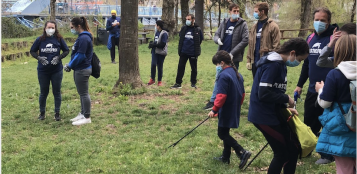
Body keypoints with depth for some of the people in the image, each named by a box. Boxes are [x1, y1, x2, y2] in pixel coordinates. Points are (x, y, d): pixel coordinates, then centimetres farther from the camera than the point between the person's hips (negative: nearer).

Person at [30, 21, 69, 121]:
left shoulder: (59, 39, -4)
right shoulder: (40, 40, -2)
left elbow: (66, 51, 5)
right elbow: (32, 51, 8)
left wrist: (59, 57, -11)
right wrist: (39, 58, -11)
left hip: (57, 70, 0)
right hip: (43, 71, 1)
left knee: (57, 92, 7)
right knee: (43, 92, 11)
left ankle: (57, 113, 19)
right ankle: (42, 113, 26)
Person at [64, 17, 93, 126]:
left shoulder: (84, 38, -20)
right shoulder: (81, 37, 13)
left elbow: (80, 55, -22)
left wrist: (70, 65, -11)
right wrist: (70, 64, 9)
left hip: (82, 70, -10)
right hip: (80, 69, 10)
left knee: (84, 93, -2)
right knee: (82, 93, 18)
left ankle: (87, 117, 6)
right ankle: (83, 114, 29)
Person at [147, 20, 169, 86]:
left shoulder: (164, 33, -12)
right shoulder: (156, 32, 13)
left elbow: (163, 44, -17)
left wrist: (154, 44, -17)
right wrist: (152, 43, 2)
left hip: (161, 52, -5)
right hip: (155, 51, 5)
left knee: (160, 66, 2)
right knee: (153, 64, -9)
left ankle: (159, 81, 14)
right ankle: (152, 79, 5)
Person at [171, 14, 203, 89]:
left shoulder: (198, 30, -6)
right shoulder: (183, 28, 2)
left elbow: (200, 39, 5)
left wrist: (196, 48, 6)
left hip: (193, 53, -2)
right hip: (183, 52, 2)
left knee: (194, 69, 9)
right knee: (180, 67, 2)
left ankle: (193, 83, 21)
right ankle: (178, 83, 7)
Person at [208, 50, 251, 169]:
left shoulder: (224, 75, -19)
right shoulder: (238, 74, 9)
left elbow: (221, 96, -24)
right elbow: (242, 94, 16)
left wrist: (214, 110, -18)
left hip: (226, 111, -9)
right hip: (234, 110, 9)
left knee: (222, 135, 0)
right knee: (225, 133, 19)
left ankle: (242, 152, -9)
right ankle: (225, 157, 27)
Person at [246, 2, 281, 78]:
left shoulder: (273, 26, -8)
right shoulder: (254, 27, 13)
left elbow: (276, 47, -12)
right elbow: (251, 45, 13)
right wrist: (249, 60, 6)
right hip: (255, 62, 6)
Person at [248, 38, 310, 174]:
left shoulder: (280, 64, 10)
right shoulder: (273, 65, -20)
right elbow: (264, 94, -27)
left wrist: (285, 108, 4)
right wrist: (286, 99, -15)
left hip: (274, 113, 10)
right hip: (264, 116, -10)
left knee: (292, 149, 14)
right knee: (282, 153, 0)